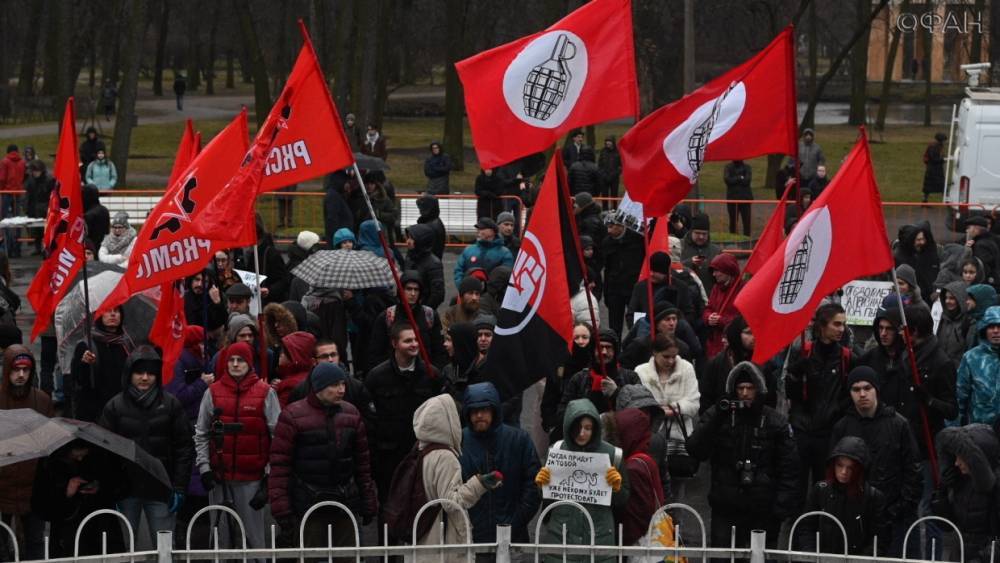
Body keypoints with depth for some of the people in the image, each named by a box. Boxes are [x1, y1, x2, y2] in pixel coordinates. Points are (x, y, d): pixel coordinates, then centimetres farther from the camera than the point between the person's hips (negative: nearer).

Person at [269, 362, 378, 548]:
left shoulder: (351, 413, 9)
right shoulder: (293, 416, -6)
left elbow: (363, 461, 14)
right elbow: (280, 464, -8)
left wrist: (369, 503, 11)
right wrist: (281, 510, -13)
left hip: (345, 503, 4)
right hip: (308, 504, -4)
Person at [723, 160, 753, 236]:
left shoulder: (747, 167, 5)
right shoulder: (728, 167, 6)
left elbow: (747, 180, -9)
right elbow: (726, 179, -9)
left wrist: (735, 180, -5)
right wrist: (740, 178, -8)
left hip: (745, 198, 0)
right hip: (732, 197, 1)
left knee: (746, 221, -4)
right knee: (733, 220, 4)